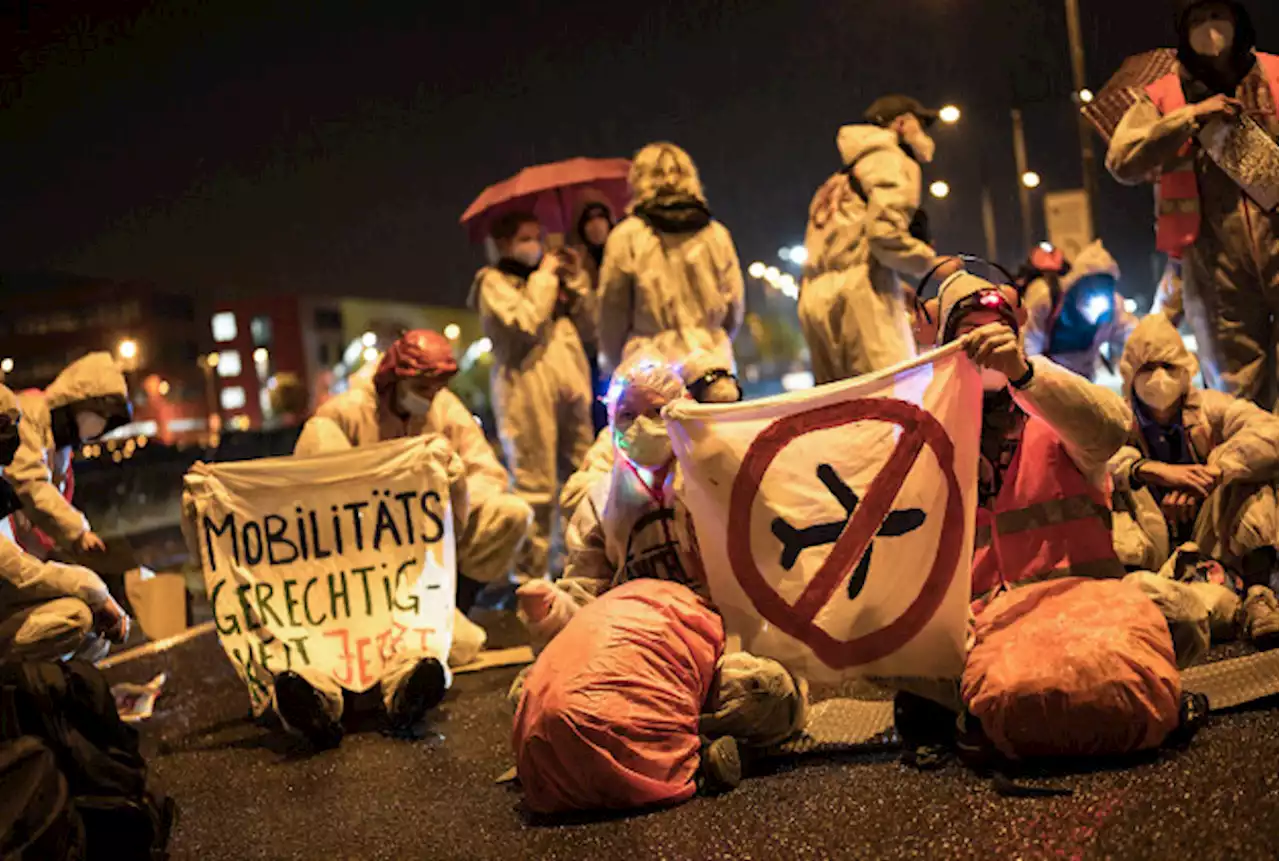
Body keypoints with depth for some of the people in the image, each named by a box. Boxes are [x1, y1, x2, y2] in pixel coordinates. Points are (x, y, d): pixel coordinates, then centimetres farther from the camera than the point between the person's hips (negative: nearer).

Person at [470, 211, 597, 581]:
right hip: (528, 387, -6)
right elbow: (525, 323, -13)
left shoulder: (552, 277, 25)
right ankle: (530, 574, -4)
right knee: (535, 484, -9)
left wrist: (576, 280, 8)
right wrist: (544, 277, -4)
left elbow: (588, 323, 17)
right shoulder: (493, 282, 5)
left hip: (570, 384, 7)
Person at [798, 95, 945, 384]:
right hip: (858, 289, -8)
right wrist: (932, 262, 3)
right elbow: (885, 232, -11)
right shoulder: (892, 159, 7)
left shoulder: (839, 179, 32)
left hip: (814, 298, 8)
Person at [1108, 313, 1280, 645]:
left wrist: (1211, 473, -31)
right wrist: (1155, 470, -38)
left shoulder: (1209, 407, 5)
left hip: (1213, 544, 1)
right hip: (1150, 552, -1)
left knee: (1250, 475, -18)